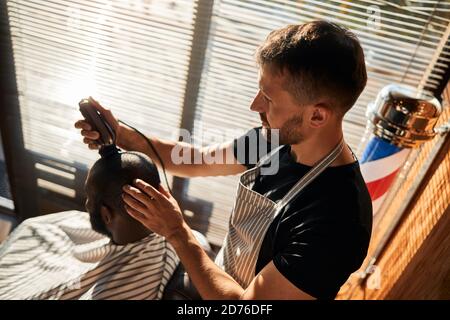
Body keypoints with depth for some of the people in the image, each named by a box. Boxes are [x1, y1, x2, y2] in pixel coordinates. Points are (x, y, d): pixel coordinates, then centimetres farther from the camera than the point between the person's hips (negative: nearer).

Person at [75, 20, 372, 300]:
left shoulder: (336, 220, -36)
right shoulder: (278, 139, -14)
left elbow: (247, 302, -29)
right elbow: (198, 161, -2)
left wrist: (177, 232, -24)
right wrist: (124, 135, -15)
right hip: (219, 280, 6)